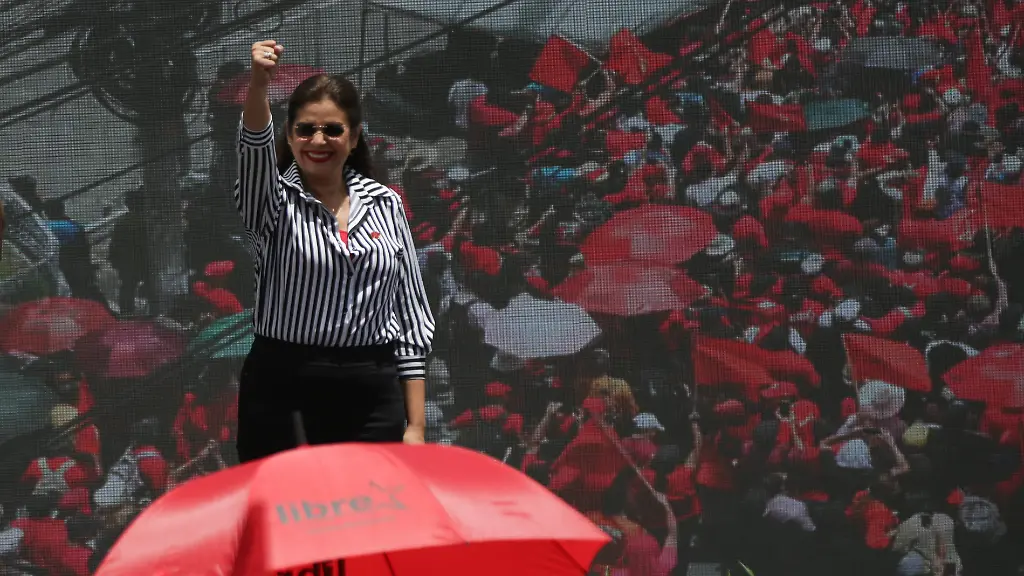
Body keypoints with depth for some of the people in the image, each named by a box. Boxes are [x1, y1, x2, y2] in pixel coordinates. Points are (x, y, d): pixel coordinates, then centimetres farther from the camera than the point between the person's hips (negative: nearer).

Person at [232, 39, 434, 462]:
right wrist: (258, 85, -44)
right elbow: (255, 145, -23)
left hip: (371, 397, 3)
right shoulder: (274, 200, 1)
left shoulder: (385, 205, 9)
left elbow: (410, 313, 9)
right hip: (283, 395, -2)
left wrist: (415, 424, 4)